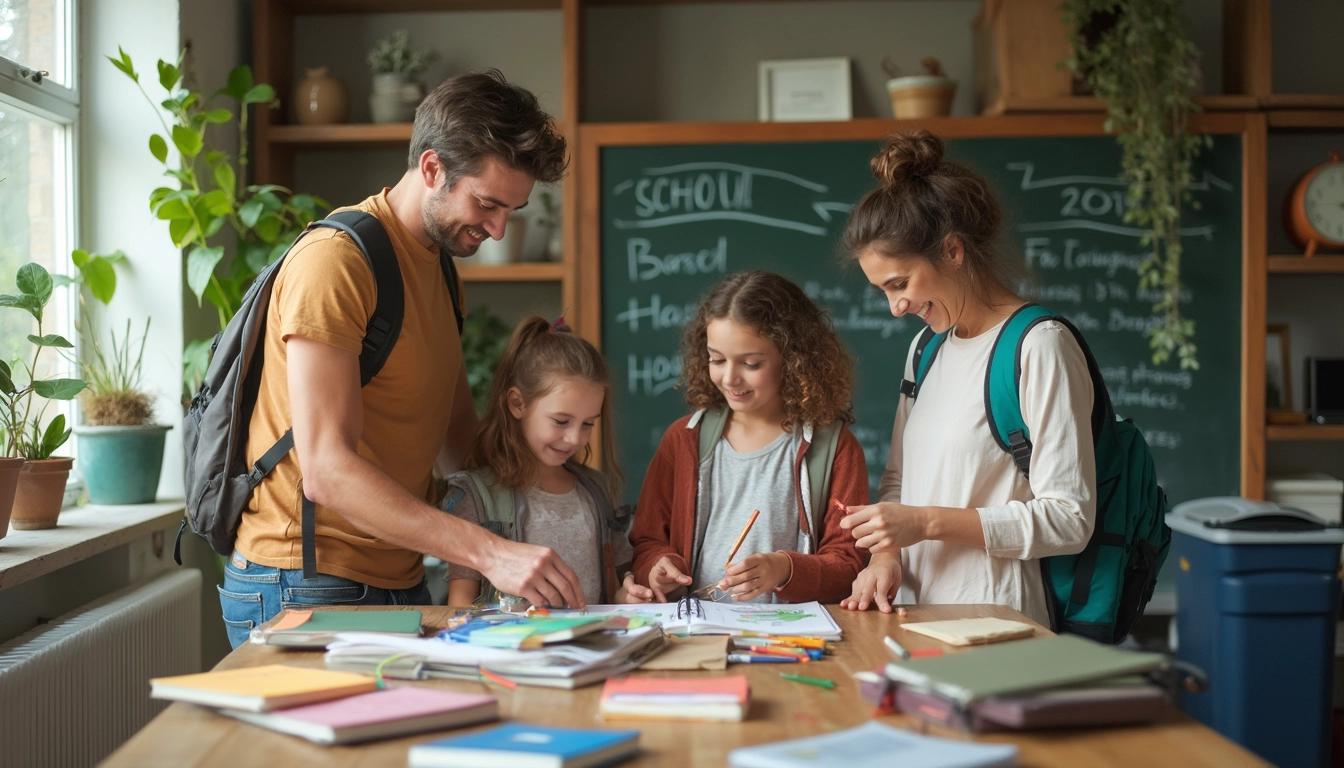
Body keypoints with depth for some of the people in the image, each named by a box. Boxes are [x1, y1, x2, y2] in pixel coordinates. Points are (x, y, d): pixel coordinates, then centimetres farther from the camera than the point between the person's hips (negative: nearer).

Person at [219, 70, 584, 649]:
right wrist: (490, 552, -31)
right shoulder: (335, 261, -16)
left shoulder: (439, 266, 14)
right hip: (304, 590, -8)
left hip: (398, 581, 8)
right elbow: (326, 470, -25)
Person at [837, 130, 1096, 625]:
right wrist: (886, 552, 1)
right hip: (916, 615, 7)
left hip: (995, 624, -7)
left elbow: (1068, 519, -12)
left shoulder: (1040, 347, -8)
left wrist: (928, 522, -15)